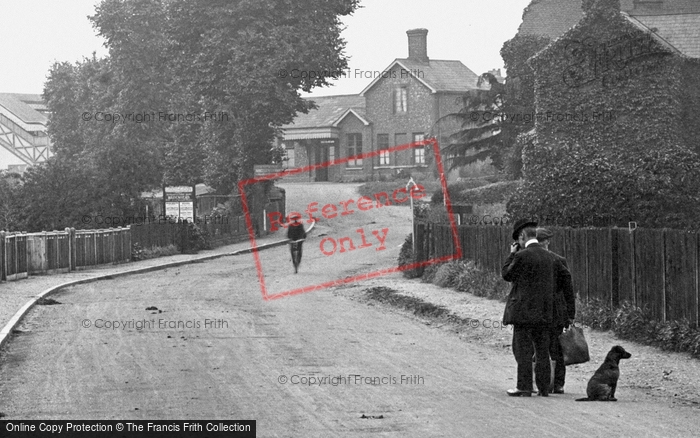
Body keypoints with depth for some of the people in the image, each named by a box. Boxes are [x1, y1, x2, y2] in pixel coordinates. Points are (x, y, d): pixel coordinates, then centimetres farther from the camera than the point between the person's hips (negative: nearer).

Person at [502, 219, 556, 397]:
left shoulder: (522, 256, -14)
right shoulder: (548, 256, 8)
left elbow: (506, 274, -3)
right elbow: (552, 285, 14)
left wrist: (512, 254, 4)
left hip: (524, 311, -7)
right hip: (544, 312, 7)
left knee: (523, 349, -1)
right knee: (542, 350, 9)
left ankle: (524, 387, -1)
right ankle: (544, 387, 11)